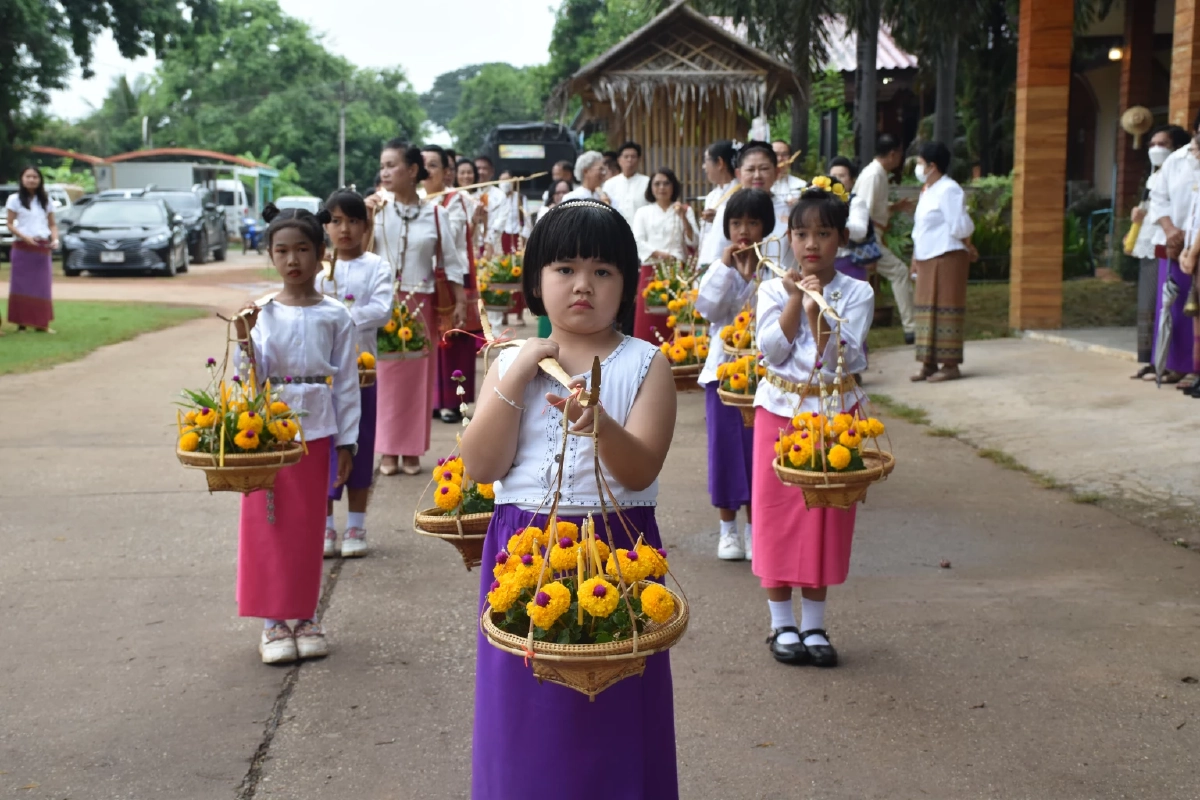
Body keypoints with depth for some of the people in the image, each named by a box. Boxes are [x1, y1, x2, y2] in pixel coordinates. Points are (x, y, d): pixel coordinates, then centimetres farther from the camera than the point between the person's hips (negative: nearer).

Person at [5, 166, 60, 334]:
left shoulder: (45, 200, 11)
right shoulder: (14, 199, 1)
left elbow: (52, 224, 13)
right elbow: (10, 224, -2)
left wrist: (55, 239, -6)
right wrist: (24, 237, -18)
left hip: (43, 248, 3)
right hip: (22, 248, -3)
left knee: (42, 286, 3)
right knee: (22, 286, -2)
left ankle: (41, 323, 6)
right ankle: (21, 322, -1)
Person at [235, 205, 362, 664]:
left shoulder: (336, 317, 0)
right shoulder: (262, 314, 1)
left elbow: (346, 383, 2)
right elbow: (252, 377, -3)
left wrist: (346, 443, 0)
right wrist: (245, 340, -20)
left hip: (317, 432, 0)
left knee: (308, 528, 7)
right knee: (268, 527, 2)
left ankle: (306, 616, 19)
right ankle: (273, 621, 11)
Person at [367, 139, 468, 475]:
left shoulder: (435, 214, 2)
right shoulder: (376, 208, 2)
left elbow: (450, 261, 4)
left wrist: (460, 301, 0)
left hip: (421, 305, 0)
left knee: (418, 377, 5)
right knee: (384, 376, 1)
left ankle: (412, 450, 15)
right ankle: (388, 451, 10)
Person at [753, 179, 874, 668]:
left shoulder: (856, 294, -1)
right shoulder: (774, 289, 1)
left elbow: (841, 361, -13)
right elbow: (771, 350, -11)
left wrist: (816, 309, -23)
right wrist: (796, 299, -16)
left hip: (834, 414, 0)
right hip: (779, 411, 0)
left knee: (825, 518, 4)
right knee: (778, 515, 3)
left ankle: (814, 624, 16)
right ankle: (782, 623, 15)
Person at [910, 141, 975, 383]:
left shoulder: (948, 190, -13)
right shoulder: (927, 191, 17)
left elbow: (960, 227, -17)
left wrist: (966, 246, -1)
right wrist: (915, 258, 14)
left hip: (947, 258, -9)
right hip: (927, 259, 9)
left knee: (945, 309, -7)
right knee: (927, 309, 9)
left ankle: (950, 365, -4)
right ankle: (929, 363, 13)